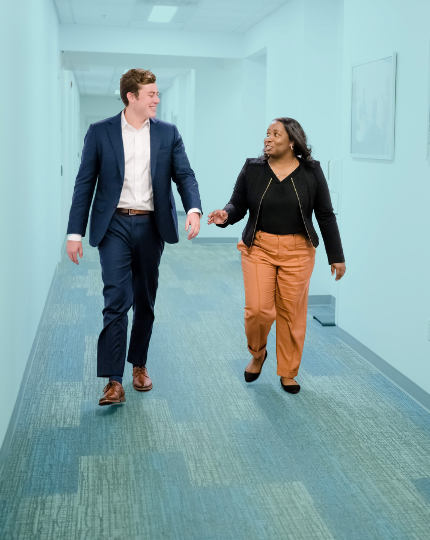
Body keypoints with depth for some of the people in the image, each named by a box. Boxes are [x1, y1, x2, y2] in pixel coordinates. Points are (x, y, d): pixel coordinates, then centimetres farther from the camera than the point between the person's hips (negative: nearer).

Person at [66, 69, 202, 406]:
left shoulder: (168, 133, 6)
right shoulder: (100, 132, -1)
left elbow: (184, 175, 1)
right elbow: (85, 184, -1)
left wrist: (194, 208, -19)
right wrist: (75, 232, -5)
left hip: (151, 226, 3)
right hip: (115, 225, -3)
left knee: (145, 300, 12)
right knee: (117, 299, -11)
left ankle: (139, 364, 29)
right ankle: (114, 381, -9)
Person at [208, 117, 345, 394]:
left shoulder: (311, 171, -1)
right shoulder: (252, 169, 0)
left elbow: (325, 215, 3)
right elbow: (238, 206, 4)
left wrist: (336, 256, 4)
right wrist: (225, 215, -20)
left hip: (297, 251, 0)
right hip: (259, 247, 0)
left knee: (292, 312, 3)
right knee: (257, 309, -8)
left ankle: (288, 373, 20)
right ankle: (257, 354, 23)